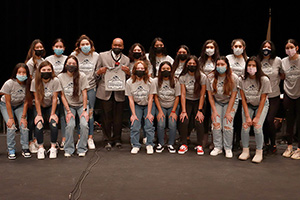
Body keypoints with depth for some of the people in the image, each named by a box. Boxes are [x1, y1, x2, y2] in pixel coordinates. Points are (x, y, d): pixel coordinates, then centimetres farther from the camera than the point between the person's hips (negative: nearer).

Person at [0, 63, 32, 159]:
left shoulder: (27, 84, -22)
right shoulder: (9, 84, -30)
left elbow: (26, 102, -14)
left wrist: (23, 117, -17)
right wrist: (10, 118, -21)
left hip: (19, 105, 2)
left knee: (24, 125, -15)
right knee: (11, 126, -18)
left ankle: (25, 149, -2)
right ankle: (11, 150, -5)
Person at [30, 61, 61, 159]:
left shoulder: (55, 81, -18)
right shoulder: (35, 81, -16)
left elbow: (54, 99, -13)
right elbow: (37, 99, -11)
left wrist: (52, 114, -15)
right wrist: (39, 114, -14)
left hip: (51, 106, 0)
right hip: (39, 107, 1)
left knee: (53, 123, -24)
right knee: (39, 124, -23)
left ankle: (53, 147, -8)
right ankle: (41, 148, -6)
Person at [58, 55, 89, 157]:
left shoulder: (81, 76, -11)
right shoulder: (61, 77, -9)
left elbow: (84, 93, -8)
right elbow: (62, 95, -5)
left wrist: (84, 110, -12)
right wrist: (68, 111, -10)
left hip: (81, 104, 0)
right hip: (69, 105, 0)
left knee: (84, 124, -20)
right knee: (70, 125, -21)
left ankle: (82, 149, -3)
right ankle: (68, 149, -2)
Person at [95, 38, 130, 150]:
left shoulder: (126, 59, 13)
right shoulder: (102, 56, 8)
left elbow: (129, 77, 15)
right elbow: (96, 74, 9)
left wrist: (128, 72, -8)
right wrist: (99, 72, -15)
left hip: (119, 93, 1)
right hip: (105, 92, -1)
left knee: (118, 118, 4)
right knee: (106, 117, 1)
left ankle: (117, 139, 20)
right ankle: (107, 140, 14)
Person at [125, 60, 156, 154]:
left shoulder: (150, 81, -15)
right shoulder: (129, 82, -12)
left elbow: (150, 98, -9)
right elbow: (130, 99, -8)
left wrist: (149, 113, -12)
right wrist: (133, 114, -11)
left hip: (148, 105, -1)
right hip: (136, 105, 1)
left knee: (149, 124, -13)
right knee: (135, 124, -12)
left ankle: (149, 145, 3)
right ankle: (135, 145, -1)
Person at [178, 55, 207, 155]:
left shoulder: (202, 76, -12)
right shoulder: (183, 77, -8)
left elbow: (202, 95, -10)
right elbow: (183, 94, -8)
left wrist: (199, 110, -15)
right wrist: (183, 111, -15)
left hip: (198, 101, -1)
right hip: (187, 101, 1)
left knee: (199, 122, -18)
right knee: (183, 121, -19)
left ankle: (199, 145, -1)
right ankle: (184, 145, -3)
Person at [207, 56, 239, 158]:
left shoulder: (234, 78, -16)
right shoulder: (211, 78, -11)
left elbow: (233, 96, -13)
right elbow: (210, 95, -4)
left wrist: (228, 112, -15)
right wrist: (214, 111, -9)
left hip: (230, 102, -2)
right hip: (216, 102, 2)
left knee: (228, 125, -12)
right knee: (216, 124, -10)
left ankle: (228, 148, 3)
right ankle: (217, 147, 4)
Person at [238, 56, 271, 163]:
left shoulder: (264, 80, -21)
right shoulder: (242, 80, -14)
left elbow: (263, 99, -16)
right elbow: (243, 99, -10)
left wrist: (257, 117, -17)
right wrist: (247, 116, -16)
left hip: (261, 106, -2)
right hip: (248, 105, 2)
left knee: (257, 128, -16)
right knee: (245, 127, -12)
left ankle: (259, 153, 0)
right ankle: (245, 151, 5)